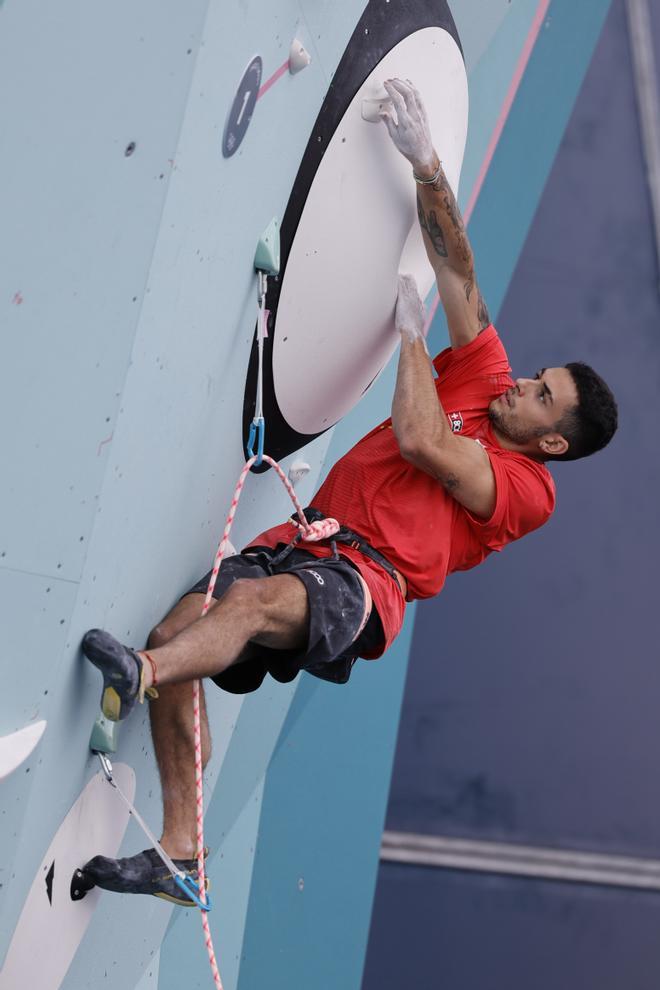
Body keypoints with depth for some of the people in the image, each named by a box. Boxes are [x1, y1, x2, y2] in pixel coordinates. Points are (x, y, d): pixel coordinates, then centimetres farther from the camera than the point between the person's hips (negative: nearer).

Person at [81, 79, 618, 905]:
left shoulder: (527, 489, 3)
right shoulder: (486, 380, 24)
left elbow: (423, 441, -12)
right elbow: (454, 267, 17)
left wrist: (409, 327, -1)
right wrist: (423, 162, 9)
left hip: (363, 581, -7)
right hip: (302, 544, 7)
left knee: (255, 599, -40)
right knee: (175, 632, -20)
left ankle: (133, 677, -69)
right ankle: (179, 856, -22)